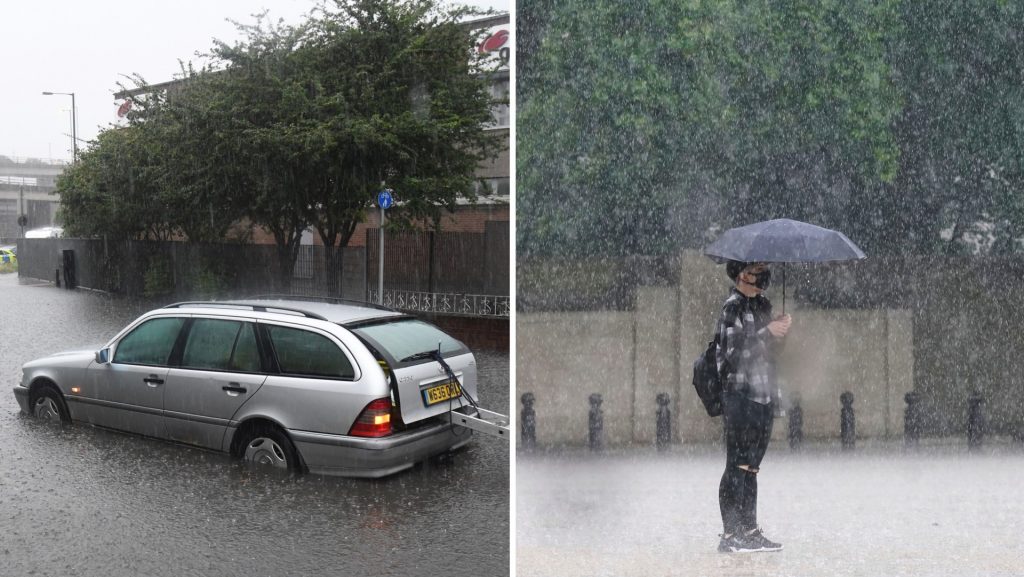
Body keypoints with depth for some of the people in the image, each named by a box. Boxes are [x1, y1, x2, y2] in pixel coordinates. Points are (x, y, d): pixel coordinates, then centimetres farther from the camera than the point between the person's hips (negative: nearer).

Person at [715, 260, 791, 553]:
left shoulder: (763, 304, 15)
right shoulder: (732, 306, -9)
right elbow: (734, 353, -18)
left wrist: (780, 333, 3)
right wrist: (768, 332, -19)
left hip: (763, 395, 8)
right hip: (740, 394, -8)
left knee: (751, 466, 12)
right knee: (737, 466, -5)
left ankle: (750, 531, 18)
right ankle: (730, 534, 1)